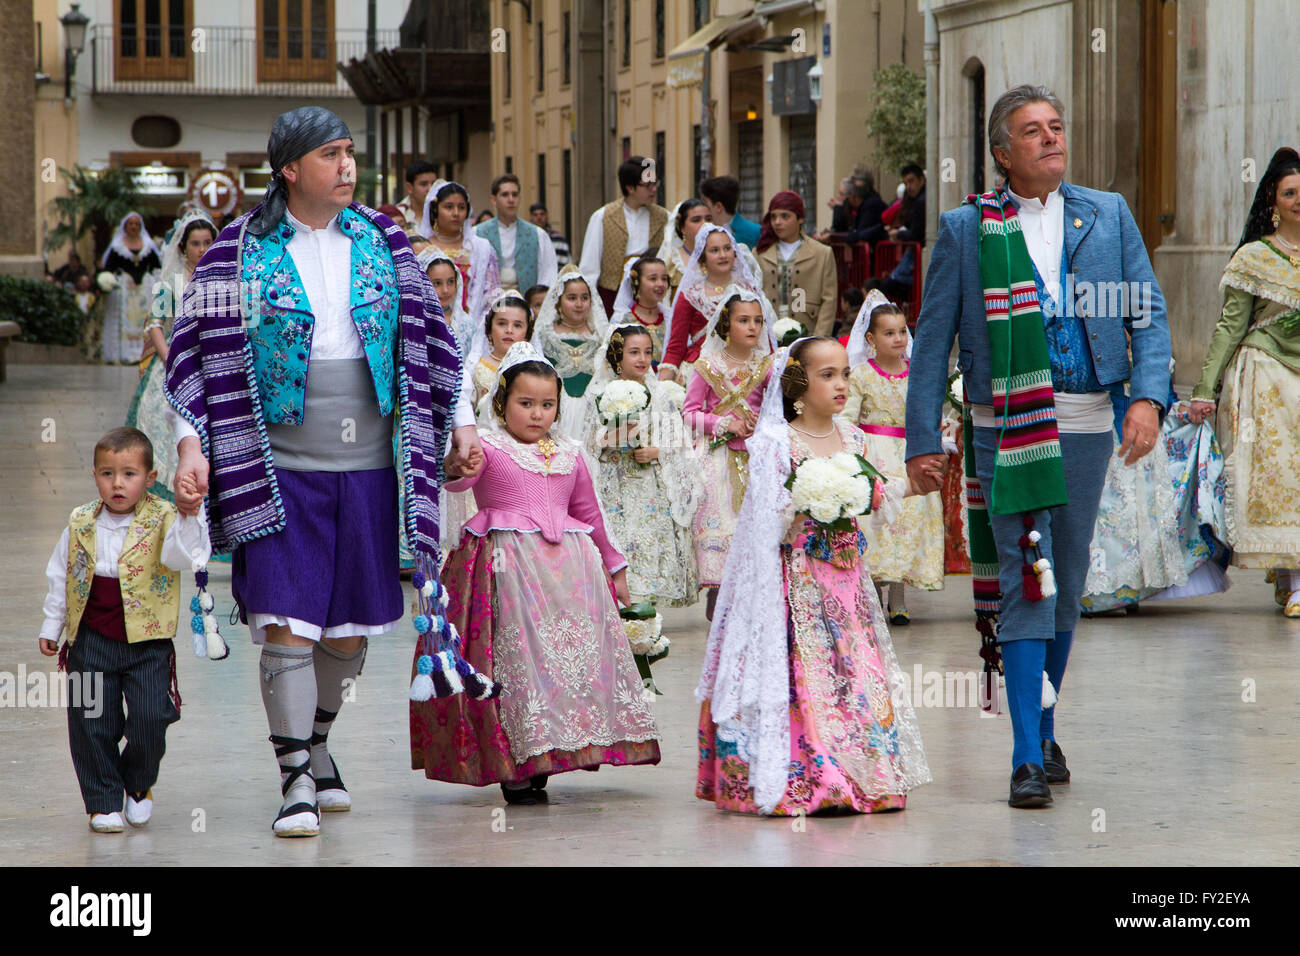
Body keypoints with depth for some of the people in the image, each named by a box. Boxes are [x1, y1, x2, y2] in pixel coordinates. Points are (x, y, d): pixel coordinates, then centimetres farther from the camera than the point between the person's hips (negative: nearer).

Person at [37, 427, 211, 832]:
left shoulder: (161, 520, -6)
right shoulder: (81, 523, 3)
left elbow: (180, 557, -24)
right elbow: (61, 576, 13)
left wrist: (187, 517, -38)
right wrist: (51, 626, 15)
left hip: (148, 641, -2)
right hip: (92, 641, 2)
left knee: (150, 719, -8)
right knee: (91, 724, 1)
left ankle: (139, 784, 21)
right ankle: (104, 802, 16)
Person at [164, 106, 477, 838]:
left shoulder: (380, 240, 8)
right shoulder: (243, 251, -2)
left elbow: (427, 334, 15)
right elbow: (199, 348, -2)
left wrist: (461, 421, 11)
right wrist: (192, 446, -11)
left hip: (366, 462, 4)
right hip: (280, 464, -3)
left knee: (352, 624, 9)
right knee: (287, 621, -9)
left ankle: (318, 741, 33)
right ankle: (297, 783, -4)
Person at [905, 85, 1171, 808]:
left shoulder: (1109, 216, 9)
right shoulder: (966, 229, 2)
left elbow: (1148, 314, 5)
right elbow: (933, 339, 3)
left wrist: (1148, 397, -11)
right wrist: (923, 441, -2)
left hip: (1086, 423, 3)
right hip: (1006, 425, -3)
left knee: (1067, 583, 11)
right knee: (1027, 580, -10)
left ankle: (1044, 731, 26)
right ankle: (1029, 759, -11)